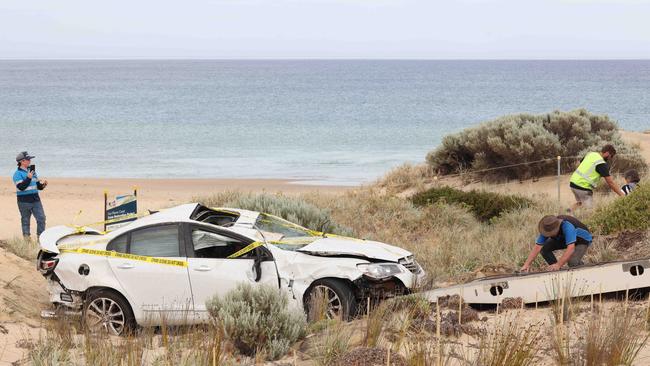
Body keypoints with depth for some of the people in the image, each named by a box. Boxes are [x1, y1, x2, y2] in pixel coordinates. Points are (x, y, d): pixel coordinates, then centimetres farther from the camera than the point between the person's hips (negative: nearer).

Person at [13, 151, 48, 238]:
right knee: (25, 221, 3)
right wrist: (28, 178, -24)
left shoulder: (32, 171, 14)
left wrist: (42, 185, -3)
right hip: (24, 201, -6)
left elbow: (37, 185, 19)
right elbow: (21, 187, -19)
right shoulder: (18, 174, -7)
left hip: (35, 200, 6)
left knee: (41, 218, -2)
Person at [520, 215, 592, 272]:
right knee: (544, 248, -13)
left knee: (572, 262, -33)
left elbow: (570, 249, -50)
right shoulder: (547, 229, -22)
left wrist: (558, 265, -53)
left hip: (582, 239, -6)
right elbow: (537, 247, -22)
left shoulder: (568, 227, -42)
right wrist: (527, 264, -31)